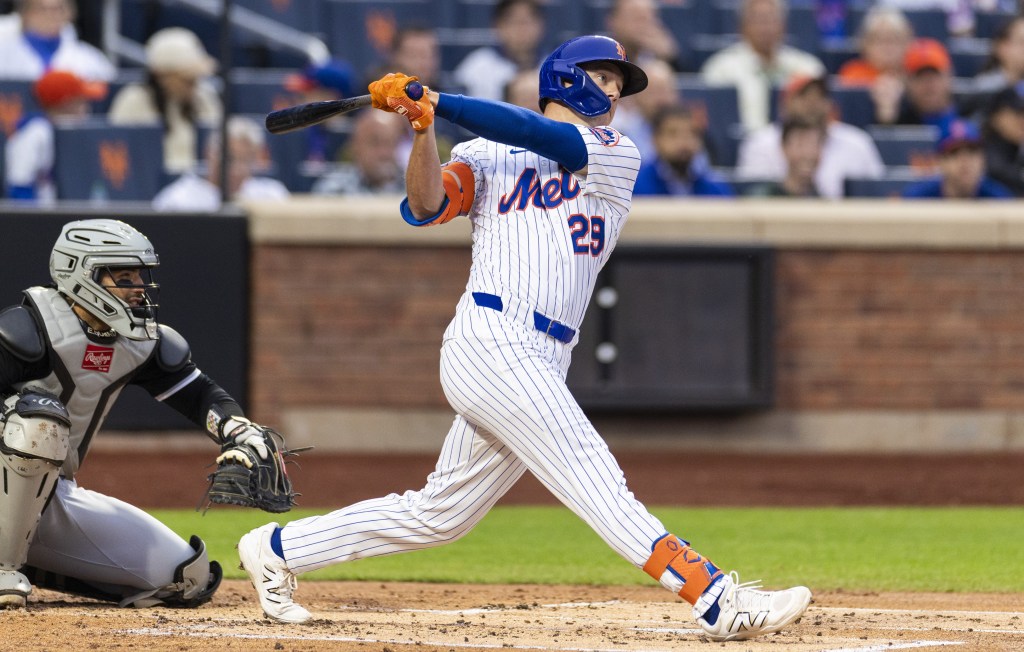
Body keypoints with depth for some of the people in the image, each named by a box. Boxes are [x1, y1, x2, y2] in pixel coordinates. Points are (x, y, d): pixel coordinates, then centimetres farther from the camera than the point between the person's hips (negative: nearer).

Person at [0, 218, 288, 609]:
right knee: (40, 416, -38)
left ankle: (31, 569, 9)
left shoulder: (144, 343, 2)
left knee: (189, 578, -2)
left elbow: (200, 395, 5)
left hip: (55, 497, 7)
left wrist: (241, 434, -14)